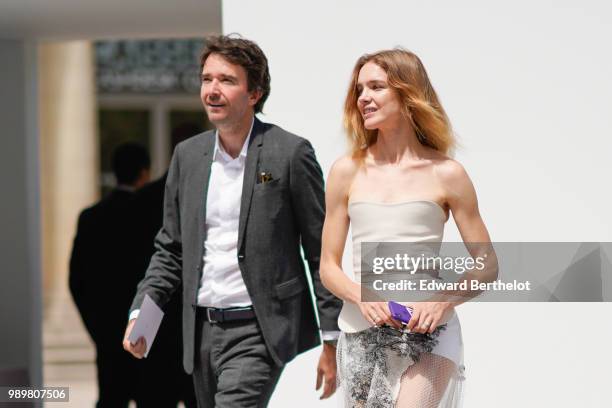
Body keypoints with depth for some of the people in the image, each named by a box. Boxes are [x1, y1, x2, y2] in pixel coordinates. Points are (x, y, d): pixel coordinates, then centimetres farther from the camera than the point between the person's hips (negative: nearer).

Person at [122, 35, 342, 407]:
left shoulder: (291, 153, -6)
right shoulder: (188, 155, 9)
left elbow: (323, 254, -5)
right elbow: (170, 249, 15)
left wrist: (331, 341, -7)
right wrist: (141, 313, 1)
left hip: (259, 331, -6)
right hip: (203, 331, 6)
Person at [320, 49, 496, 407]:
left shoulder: (446, 175, 1)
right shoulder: (348, 172, 7)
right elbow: (328, 266, 8)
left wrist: (442, 302, -15)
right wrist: (362, 296, -12)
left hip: (427, 332, -3)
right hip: (360, 335, 3)